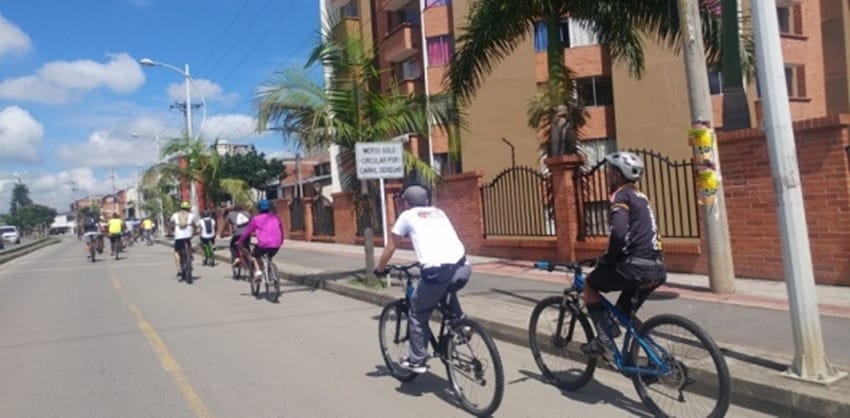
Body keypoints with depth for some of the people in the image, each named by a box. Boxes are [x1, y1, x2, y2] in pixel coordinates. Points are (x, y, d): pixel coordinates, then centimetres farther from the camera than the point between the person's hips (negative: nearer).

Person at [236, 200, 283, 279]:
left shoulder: (256, 219, 5)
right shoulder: (276, 217, 16)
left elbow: (247, 231, 13)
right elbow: (281, 230, 24)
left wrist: (240, 241, 26)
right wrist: (281, 241, 40)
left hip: (264, 244, -4)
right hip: (276, 245, 4)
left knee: (254, 256, 23)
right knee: (269, 258, 32)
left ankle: (257, 271, 3)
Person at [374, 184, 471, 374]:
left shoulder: (407, 216, 16)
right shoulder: (439, 213, 28)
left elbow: (390, 248, 23)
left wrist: (380, 269, 39)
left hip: (437, 272, -5)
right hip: (463, 268, 5)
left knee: (417, 315, 18)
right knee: (447, 290, 39)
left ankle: (416, 361, 20)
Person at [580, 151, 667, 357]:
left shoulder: (621, 195, -7)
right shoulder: (639, 197, 23)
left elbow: (619, 233, -23)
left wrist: (608, 259, -7)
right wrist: (611, 257, 32)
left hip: (637, 266, -9)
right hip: (656, 269, 9)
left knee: (589, 285, 12)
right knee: (625, 315, 25)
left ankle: (604, 338, 3)